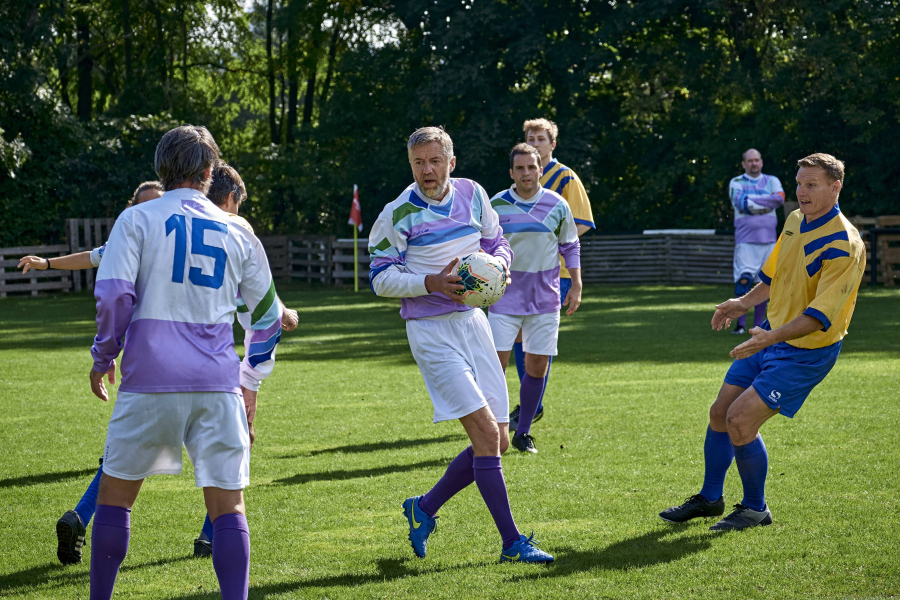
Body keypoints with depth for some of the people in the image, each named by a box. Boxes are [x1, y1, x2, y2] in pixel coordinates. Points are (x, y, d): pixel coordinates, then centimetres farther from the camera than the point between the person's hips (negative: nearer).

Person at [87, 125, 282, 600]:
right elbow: (267, 317, 18)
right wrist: (250, 382, 29)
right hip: (217, 383, 1)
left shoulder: (136, 219, 2)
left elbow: (113, 294, -9)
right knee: (228, 505, 2)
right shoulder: (237, 233, 11)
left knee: (115, 493, 13)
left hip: (149, 381, -1)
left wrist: (102, 357, 7)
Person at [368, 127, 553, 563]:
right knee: (486, 432, -16)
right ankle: (512, 542, -8)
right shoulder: (397, 214, -8)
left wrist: (497, 264, -6)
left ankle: (423, 509, 23)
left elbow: (499, 246, 17)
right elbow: (380, 278, -5)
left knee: (496, 442, 4)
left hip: (472, 320, 6)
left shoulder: (472, 195, 5)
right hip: (430, 331, -6)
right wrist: (431, 283, -19)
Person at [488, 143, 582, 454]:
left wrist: (576, 286, 5)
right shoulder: (495, 206, -4)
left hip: (545, 298, 2)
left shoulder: (557, 206, 0)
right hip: (505, 297, -2)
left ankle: (523, 433, 17)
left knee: (537, 366, 3)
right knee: (496, 362, -9)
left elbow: (571, 246, 11)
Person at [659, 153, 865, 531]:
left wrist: (773, 337, -39)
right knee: (720, 413, 9)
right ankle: (709, 498, 29)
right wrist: (746, 303, 7)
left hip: (806, 351, -8)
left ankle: (756, 508, 6)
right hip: (772, 337, 8)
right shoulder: (795, 222, 4)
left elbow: (821, 315, -29)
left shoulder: (843, 244, -23)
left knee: (741, 419, -15)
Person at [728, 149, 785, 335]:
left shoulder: (771, 181, 11)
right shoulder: (736, 183, 5)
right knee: (744, 279, -15)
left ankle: (759, 325, 11)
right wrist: (767, 202, -10)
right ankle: (740, 323, -8)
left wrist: (752, 201, -12)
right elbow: (741, 203, -15)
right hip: (745, 240, -3)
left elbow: (780, 198, -10)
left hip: (768, 239, 3)